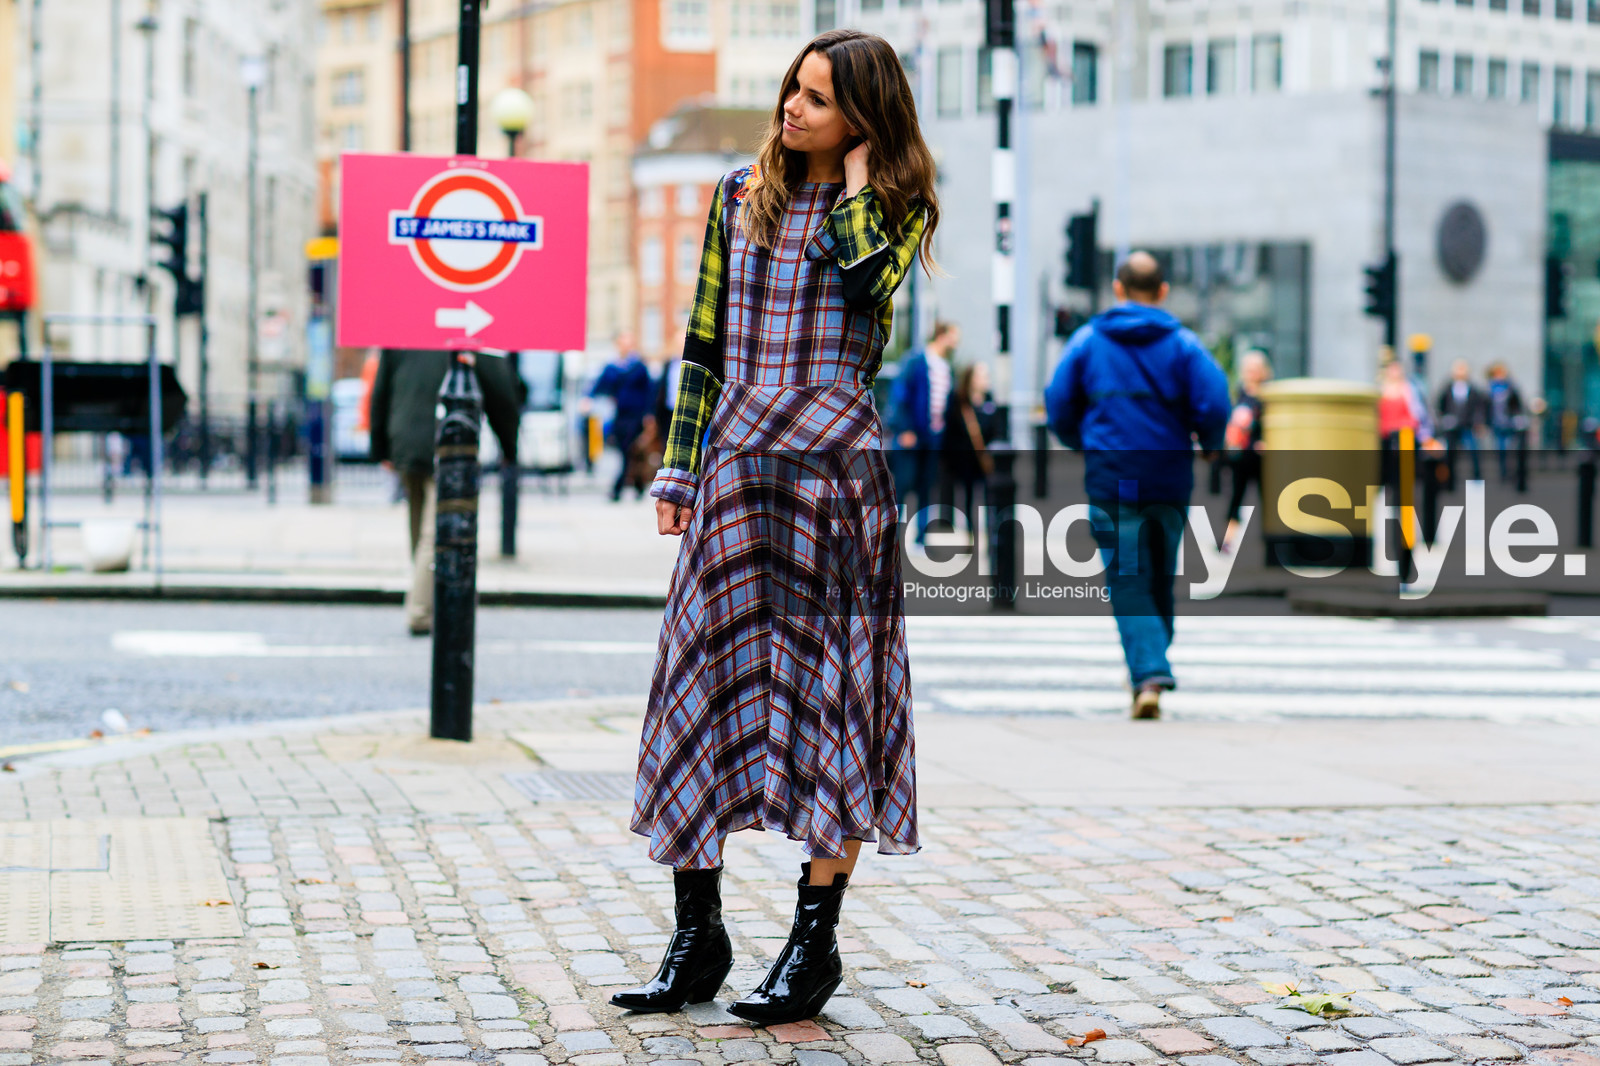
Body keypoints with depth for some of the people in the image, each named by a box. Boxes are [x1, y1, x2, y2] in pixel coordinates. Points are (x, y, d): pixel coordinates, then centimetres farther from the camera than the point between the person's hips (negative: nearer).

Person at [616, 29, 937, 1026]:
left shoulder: (892, 207, 3)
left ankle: (816, 942, 7)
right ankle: (698, 936, 9)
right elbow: (704, 341, 14)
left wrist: (858, 168, -7)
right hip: (737, 470, 3)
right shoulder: (742, 194, 12)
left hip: (837, 466, -3)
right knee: (705, 687, 1)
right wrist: (679, 470, 10)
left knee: (830, 695, -1)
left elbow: (862, 273, -21)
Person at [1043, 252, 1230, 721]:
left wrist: (1080, 443, 22)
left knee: (1127, 582, -3)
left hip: (1110, 478, -1)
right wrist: (1209, 444, 10)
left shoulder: (1088, 340, 3)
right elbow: (1214, 403, -10)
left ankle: (1148, 674, -20)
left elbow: (1058, 404, 3)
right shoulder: (1183, 343, 0)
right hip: (1170, 480, 1)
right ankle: (1152, 671, 24)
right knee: (1161, 580, 17)